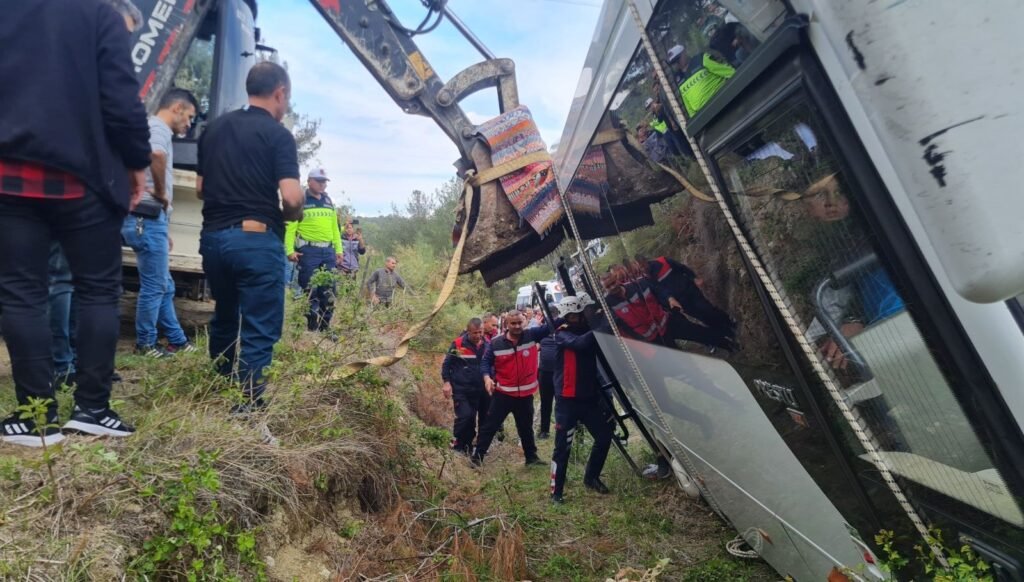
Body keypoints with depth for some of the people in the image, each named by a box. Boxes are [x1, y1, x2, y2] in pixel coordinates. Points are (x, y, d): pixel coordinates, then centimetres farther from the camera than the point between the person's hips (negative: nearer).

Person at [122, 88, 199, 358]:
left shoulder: (155, 130, 23)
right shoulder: (158, 128, -9)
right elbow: (157, 155, -35)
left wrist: (162, 228, 24)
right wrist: (162, 193, -18)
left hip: (147, 218, 10)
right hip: (148, 218, -10)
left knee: (165, 285, 15)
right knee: (154, 286, 0)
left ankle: (177, 341, 24)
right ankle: (145, 344, 11)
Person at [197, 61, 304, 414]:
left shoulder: (214, 128, 13)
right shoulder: (277, 134, -7)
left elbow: (200, 188, 17)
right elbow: (292, 197, -17)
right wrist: (291, 216, 3)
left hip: (213, 235, 7)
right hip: (256, 239, -7)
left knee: (224, 318, 23)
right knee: (259, 328, -1)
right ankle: (249, 404, -2)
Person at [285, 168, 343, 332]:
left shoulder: (329, 202, 17)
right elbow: (290, 227, -7)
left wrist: (339, 249, 14)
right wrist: (290, 250, -16)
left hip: (328, 251, 6)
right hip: (308, 251, -6)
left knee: (329, 291, 6)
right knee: (310, 292, -2)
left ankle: (325, 328, 15)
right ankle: (312, 329, 4)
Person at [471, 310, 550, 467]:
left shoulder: (532, 335, -5)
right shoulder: (496, 343, -7)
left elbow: (549, 327, -12)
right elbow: (486, 362, 0)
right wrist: (487, 377, -18)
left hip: (526, 394, 2)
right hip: (503, 393, -2)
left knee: (526, 428, 20)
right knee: (491, 425, 3)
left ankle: (531, 456, 37)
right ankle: (478, 456, 13)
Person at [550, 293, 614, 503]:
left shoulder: (587, 331, 9)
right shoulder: (563, 334, -10)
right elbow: (580, 343, -30)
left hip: (590, 397, 6)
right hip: (568, 399, -6)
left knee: (605, 436, 11)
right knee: (563, 447, -2)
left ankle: (591, 478, 31)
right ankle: (556, 491, 10)